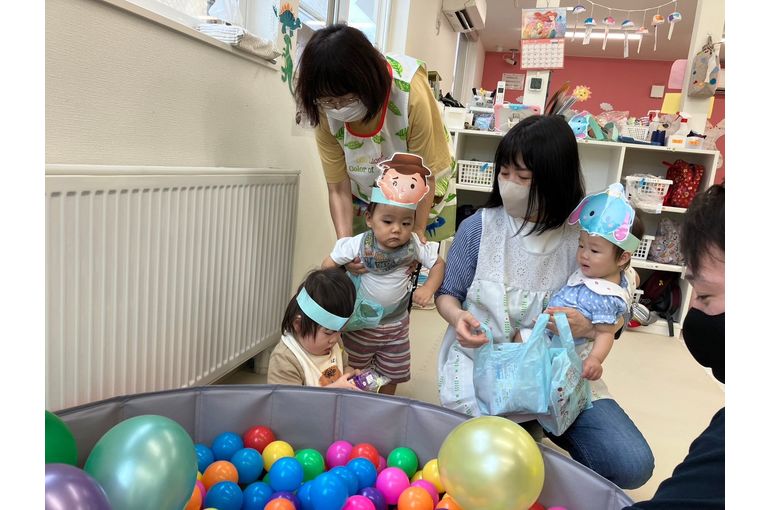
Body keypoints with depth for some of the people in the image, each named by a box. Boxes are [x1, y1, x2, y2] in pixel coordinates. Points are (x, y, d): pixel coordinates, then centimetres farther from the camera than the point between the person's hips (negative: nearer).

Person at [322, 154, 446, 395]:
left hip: (395, 325, 2)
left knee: (391, 375, 18)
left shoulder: (414, 245, -15)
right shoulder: (358, 244, -22)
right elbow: (328, 264, -11)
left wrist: (428, 288, -18)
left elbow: (438, 263, -3)